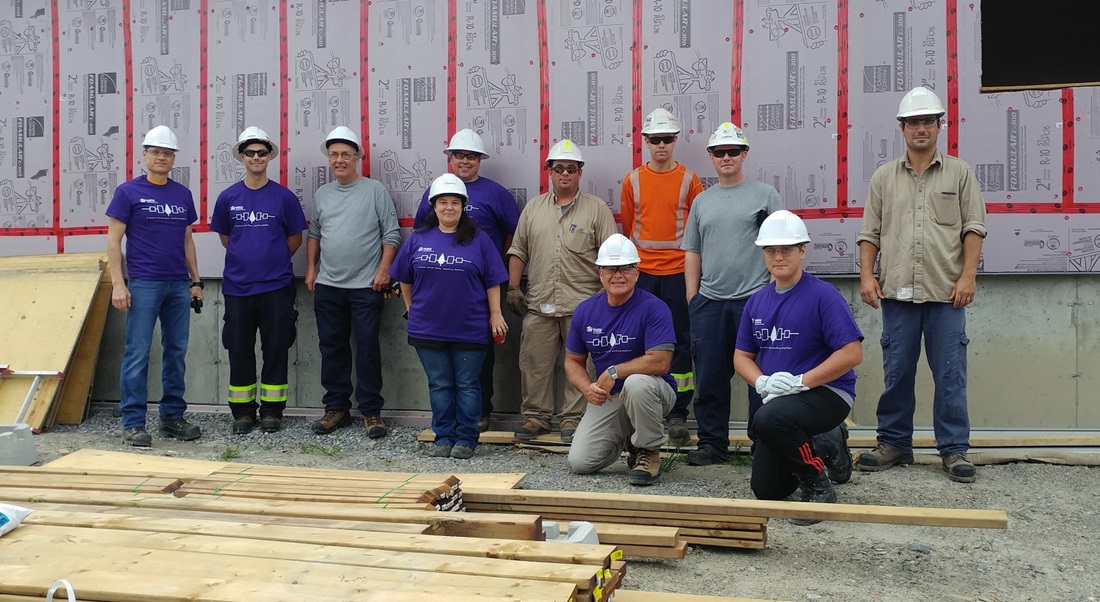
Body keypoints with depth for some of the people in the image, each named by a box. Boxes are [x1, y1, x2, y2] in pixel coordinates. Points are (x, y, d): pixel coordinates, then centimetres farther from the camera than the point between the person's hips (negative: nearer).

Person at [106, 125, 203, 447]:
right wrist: (118, 283, -11)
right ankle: (132, 423, 5)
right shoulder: (129, 191, -1)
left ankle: (172, 417, 19)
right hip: (143, 284, -5)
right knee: (138, 354, -3)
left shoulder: (183, 194, 12)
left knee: (177, 352, 9)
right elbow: (113, 240, -3)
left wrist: (196, 281, 13)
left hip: (179, 285, 5)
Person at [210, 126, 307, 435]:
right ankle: (242, 412, 18)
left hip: (276, 286, -2)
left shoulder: (284, 196, 0)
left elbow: (295, 238, 7)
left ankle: (272, 410, 14)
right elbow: (225, 237, 16)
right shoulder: (228, 197, 5)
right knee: (239, 350, 7)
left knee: (275, 349, 3)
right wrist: (247, 258, 11)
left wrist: (274, 260, 6)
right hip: (237, 286, 2)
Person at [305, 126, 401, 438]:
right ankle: (337, 408, 20)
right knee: (332, 348, 10)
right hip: (327, 286, 5)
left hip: (366, 286, -5)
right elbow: (313, 234, 19)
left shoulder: (375, 190, -2)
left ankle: (371, 411, 7)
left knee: (367, 348, -2)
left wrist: (383, 270, -12)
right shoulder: (322, 194, 12)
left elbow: (391, 234, -5)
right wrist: (311, 268, 11)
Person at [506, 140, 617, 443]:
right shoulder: (533, 208, 14)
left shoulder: (597, 209, 4)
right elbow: (518, 250, 15)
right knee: (534, 362, 5)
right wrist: (513, 286, 7)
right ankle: (536, 416, 17)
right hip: (539, 304, 3)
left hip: (582, 304, -3)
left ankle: (572, 419, 11)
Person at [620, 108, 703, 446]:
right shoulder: (633, 180, 6)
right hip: (641, 273, 1)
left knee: (680, 342, 2)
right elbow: (626, 228, 12)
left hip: (678, 272, -1)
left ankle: (677, 415, 10)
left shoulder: (689, 180, 2)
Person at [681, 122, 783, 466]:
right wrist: (692, 297, 9)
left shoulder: (765, 195, 4)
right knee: (709, 378, 7)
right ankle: (712, 443, 18)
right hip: (709, 303, 4)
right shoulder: (702, 201, 15)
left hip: (755, 299, -4)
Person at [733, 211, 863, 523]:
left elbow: (852, 353, -20)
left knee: (769, 418, -37)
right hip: (778, 399, 7)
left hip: (827, 393, -7)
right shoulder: (757, 301, 6)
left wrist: (800, 381, -23)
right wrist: (762, 382, -11)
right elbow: (741, 356, 10)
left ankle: (819, 487, -12)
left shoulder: (823, 295, -13)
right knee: (767, 490, 7)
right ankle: (826, 445, 31)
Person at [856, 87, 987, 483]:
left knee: (950, 374, 1)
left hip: (946, 291, -1)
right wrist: (866, 276, -1)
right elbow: (869, 232, 10)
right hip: (897, 291, 1)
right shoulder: (884, 177, 11)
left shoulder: (959, 173, 8)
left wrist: (968, 276, -7)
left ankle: (954, 450, 10)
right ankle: (894, 443, 17)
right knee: (897, 372, 7)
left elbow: (973, 228, 3)